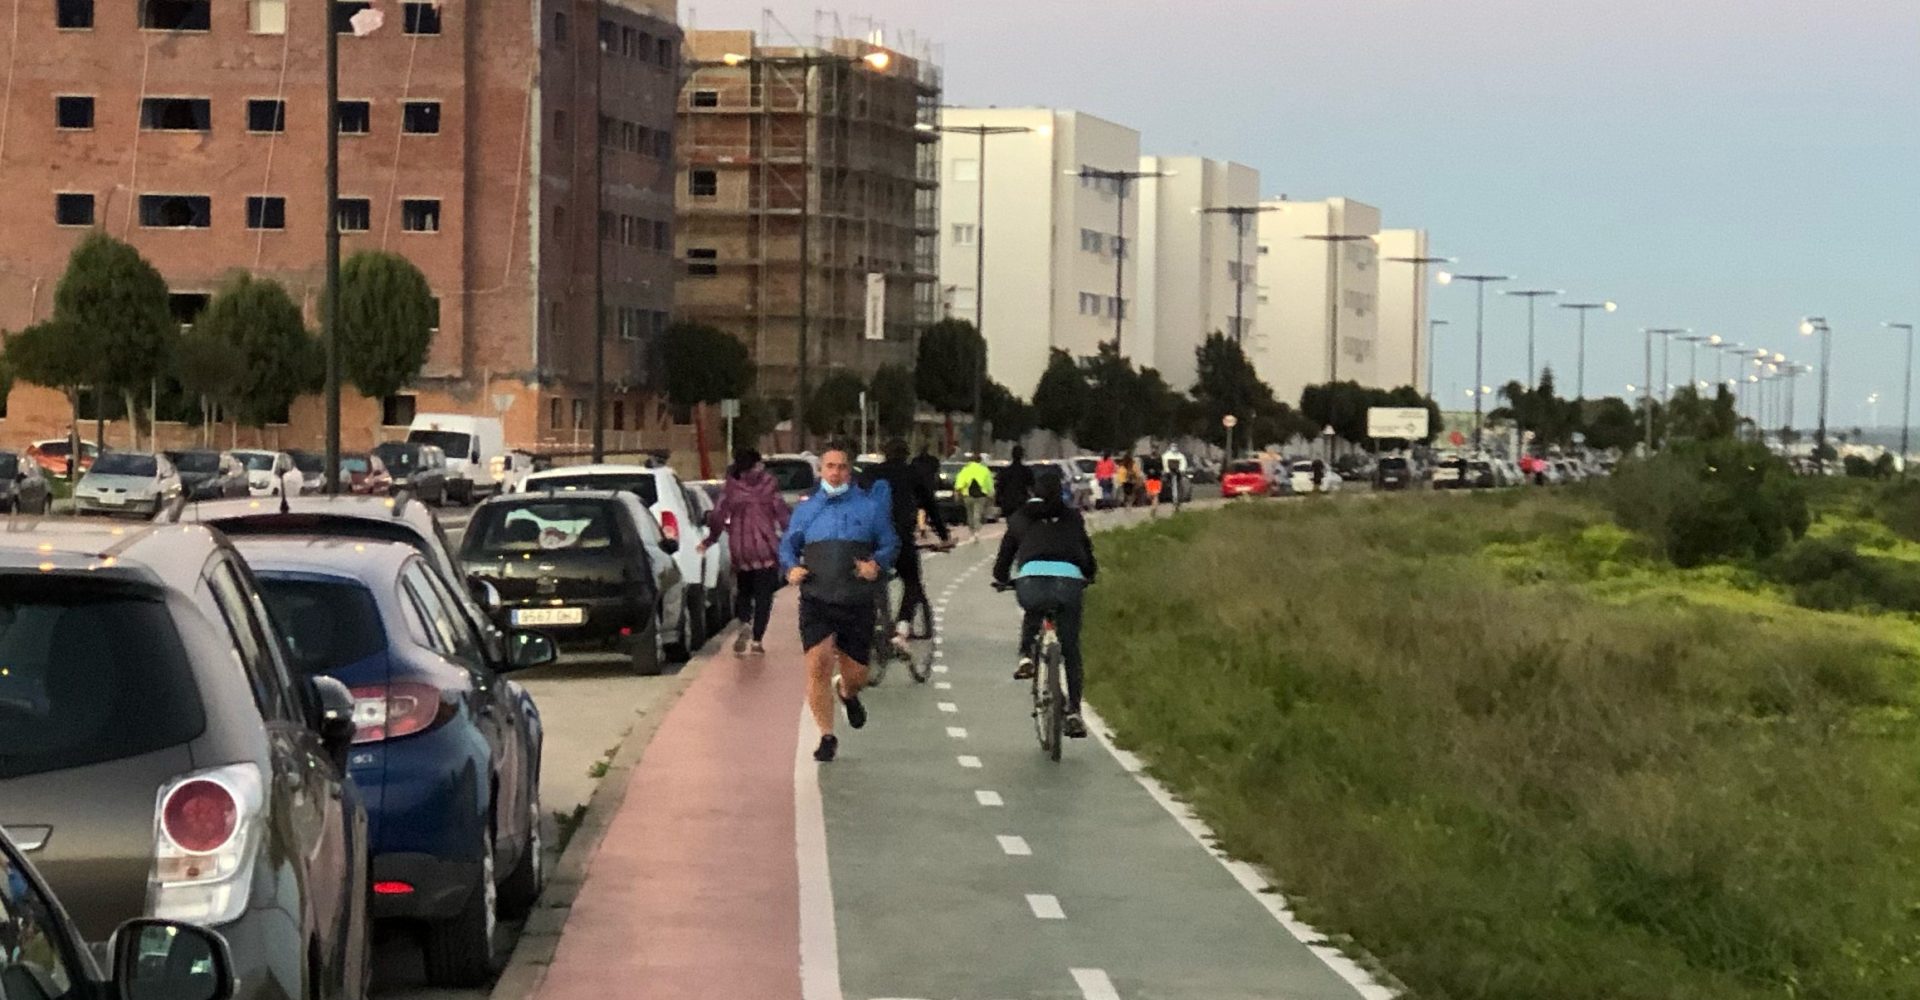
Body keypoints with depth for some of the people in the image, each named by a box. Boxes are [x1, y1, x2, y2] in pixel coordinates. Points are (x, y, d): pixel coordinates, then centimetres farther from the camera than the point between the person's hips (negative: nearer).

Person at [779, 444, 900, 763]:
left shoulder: (869, 506, 8)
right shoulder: (806, 508, 13)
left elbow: (890, 544, 9)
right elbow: (787, 545, 18)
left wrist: (877, 564, -12)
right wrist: (791, 568, -4)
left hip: (857, 602, 0)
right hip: (816, 601, 0)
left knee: (855, 674, 4)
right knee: (818, 664, -17)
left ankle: (847, 693, 44)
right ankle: (827, 736, -4)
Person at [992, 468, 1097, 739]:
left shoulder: (1020, 518, 23)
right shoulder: (1073, 518, 24)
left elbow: (1004, 557, 25)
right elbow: (1088, 556, 28)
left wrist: (1002, 579, 45)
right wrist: (1088, 576, 48)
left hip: (1031, 581, 0)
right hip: (1069, 581, 0)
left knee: (1032, 615, 36)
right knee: (1071, 650, 12)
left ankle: (1026, 656, 11)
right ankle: (1074, 711, 4)